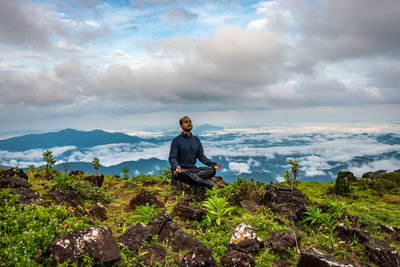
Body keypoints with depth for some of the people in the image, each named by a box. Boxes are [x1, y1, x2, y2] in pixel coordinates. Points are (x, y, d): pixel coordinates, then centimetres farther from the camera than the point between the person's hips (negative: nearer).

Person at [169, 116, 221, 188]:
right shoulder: (176, 140, -2)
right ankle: (210, 185, -35)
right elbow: (172, 158, -8)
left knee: (212, 170, -19)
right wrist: (176, 166, -31)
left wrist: (213, 164, -1)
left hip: (193, 169, 5)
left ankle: (190, 179, -34)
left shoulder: (196, 139, 14)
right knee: (184, 172, -40)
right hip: (180, 170, -5)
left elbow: (201, 156, 14)